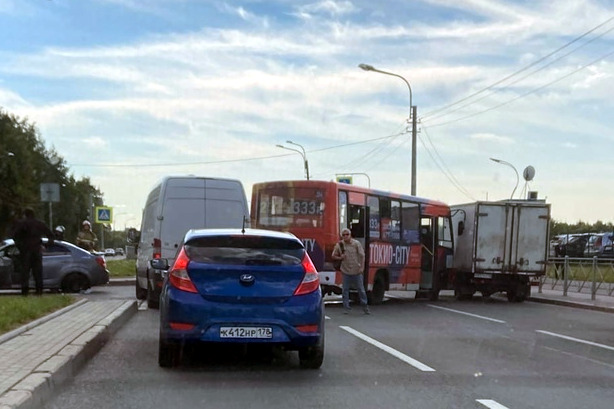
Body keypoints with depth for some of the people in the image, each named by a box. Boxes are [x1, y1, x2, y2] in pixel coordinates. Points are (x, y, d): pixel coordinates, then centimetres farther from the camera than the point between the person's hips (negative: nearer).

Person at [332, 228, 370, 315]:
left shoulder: (356, 243, -4)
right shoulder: (339, 245, 1)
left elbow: (362, 255, -3)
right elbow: (334, 256, 11)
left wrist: (362, 267, -9)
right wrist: (340, 258, -9)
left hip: (356, 271, -2)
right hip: (346, 271, 2)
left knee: (361, 289, 4)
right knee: (345, 290, 3)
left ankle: (365, 307, 14)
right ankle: (346, 307, 11)